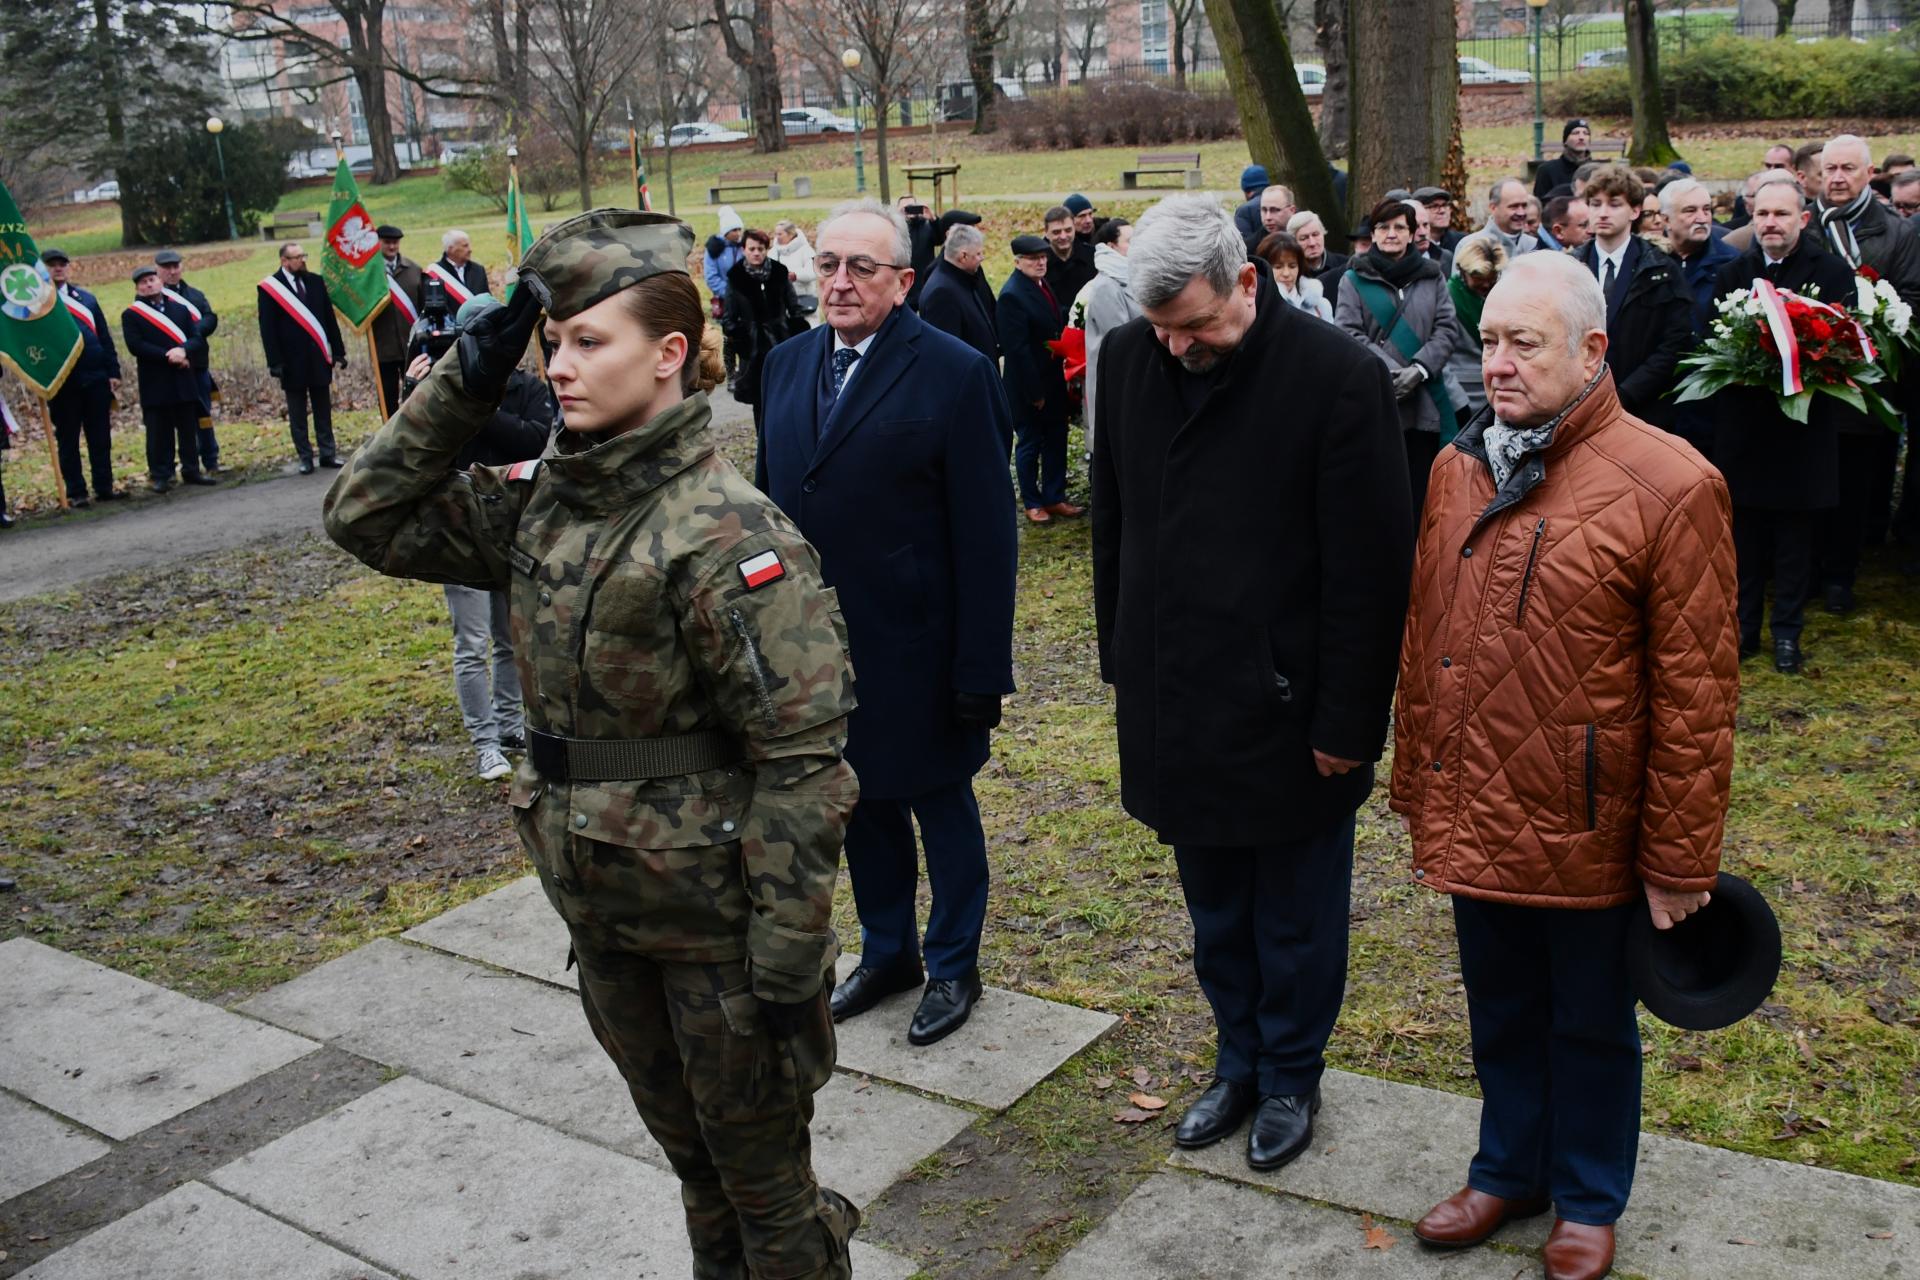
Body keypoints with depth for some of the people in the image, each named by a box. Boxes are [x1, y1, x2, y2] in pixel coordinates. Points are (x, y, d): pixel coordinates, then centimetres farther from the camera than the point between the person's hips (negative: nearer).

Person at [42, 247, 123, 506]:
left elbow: (104, 337, 12)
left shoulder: (86, 298, 14)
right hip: (62, 384, -3)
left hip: (95, 378, 3)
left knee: (100, 436, 6)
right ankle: (75, 492, 7)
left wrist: (113, 372, 5)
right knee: (67, 439, 3)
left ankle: (104, 487, 13)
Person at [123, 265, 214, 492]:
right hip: (155, 382, -3)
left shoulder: (179, 309, 13)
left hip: (184, 379, 3)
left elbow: (198, 338, 5)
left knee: (189, 428, 8)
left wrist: (183, 350, -15)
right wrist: (168, 357, -15)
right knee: (158, 431, 0)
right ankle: (160, 476, 5)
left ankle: (191, 470, 18)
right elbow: (135, 345, -10)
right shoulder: (131, 315, 2)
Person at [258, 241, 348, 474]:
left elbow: (330, 319, 9)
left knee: (323, 410, 8)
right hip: (293, 362, -3)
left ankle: (328, 453, 15)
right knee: (297, 415, 4)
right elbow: (267, 330, -5)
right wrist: (275, 362, -10)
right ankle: (305, 458, 9)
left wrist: (338, 351, 4)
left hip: (319, 359, 3)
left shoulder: (315, 281, 8)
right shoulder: (269, 288, -3)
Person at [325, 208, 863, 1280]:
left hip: (717, 921, -7)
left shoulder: (727, 537, -22)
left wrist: (788, 957, -21)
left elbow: (803, 759, -22)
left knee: (762, 1174, 13)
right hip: (602, 908, 7)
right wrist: (466, 384, -5)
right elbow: (369, 516, 6)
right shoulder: (542, 501, 1)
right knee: (689, 1152, 25)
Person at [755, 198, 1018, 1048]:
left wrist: (983, 668, -15)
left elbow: (985, 535, -14)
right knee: (860, 803, 19)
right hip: (817, 642, 6)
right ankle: (885, 952, 39)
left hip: (916, 649, -5)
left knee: (940, 804, 12)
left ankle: (954, 966, 31)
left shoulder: (954, 373, -13)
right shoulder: (786, 365, 5)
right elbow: (771, 499, 10)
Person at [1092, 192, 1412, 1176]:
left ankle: (1291, 1076, 34)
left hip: (1287, 707, -4)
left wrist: (1347, 719, -13)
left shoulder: (1337, 376, -16)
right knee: (1215, 915, 20)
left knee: (1295, 923, 13)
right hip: (1173, 703, 5)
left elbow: (1369, 568, -13)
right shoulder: (1128, 358, 0)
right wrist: (1120, 661, 12)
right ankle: (1240, 1060, 39)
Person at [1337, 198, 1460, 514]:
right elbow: (1350, 334, -4)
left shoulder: (1432, 277, 14)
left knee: (1421, 494, 2)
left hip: (1425, 404, 2)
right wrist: (1391, 372, -14)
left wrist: (1419, 369, -11)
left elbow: (1447, 329, 6)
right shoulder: (1354, 280, 7)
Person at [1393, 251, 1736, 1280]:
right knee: (1501, 1012, 21)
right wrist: (1417, 788, 10)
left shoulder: (1670, 486, -15)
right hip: (1472, 820, 5)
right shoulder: (1458, 468, 3)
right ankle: (1509, 1172, 43)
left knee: (1589, 1023, 16)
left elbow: (1694, 694, -13)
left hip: (1587, 835, -4)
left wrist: (1680, 861, -10)